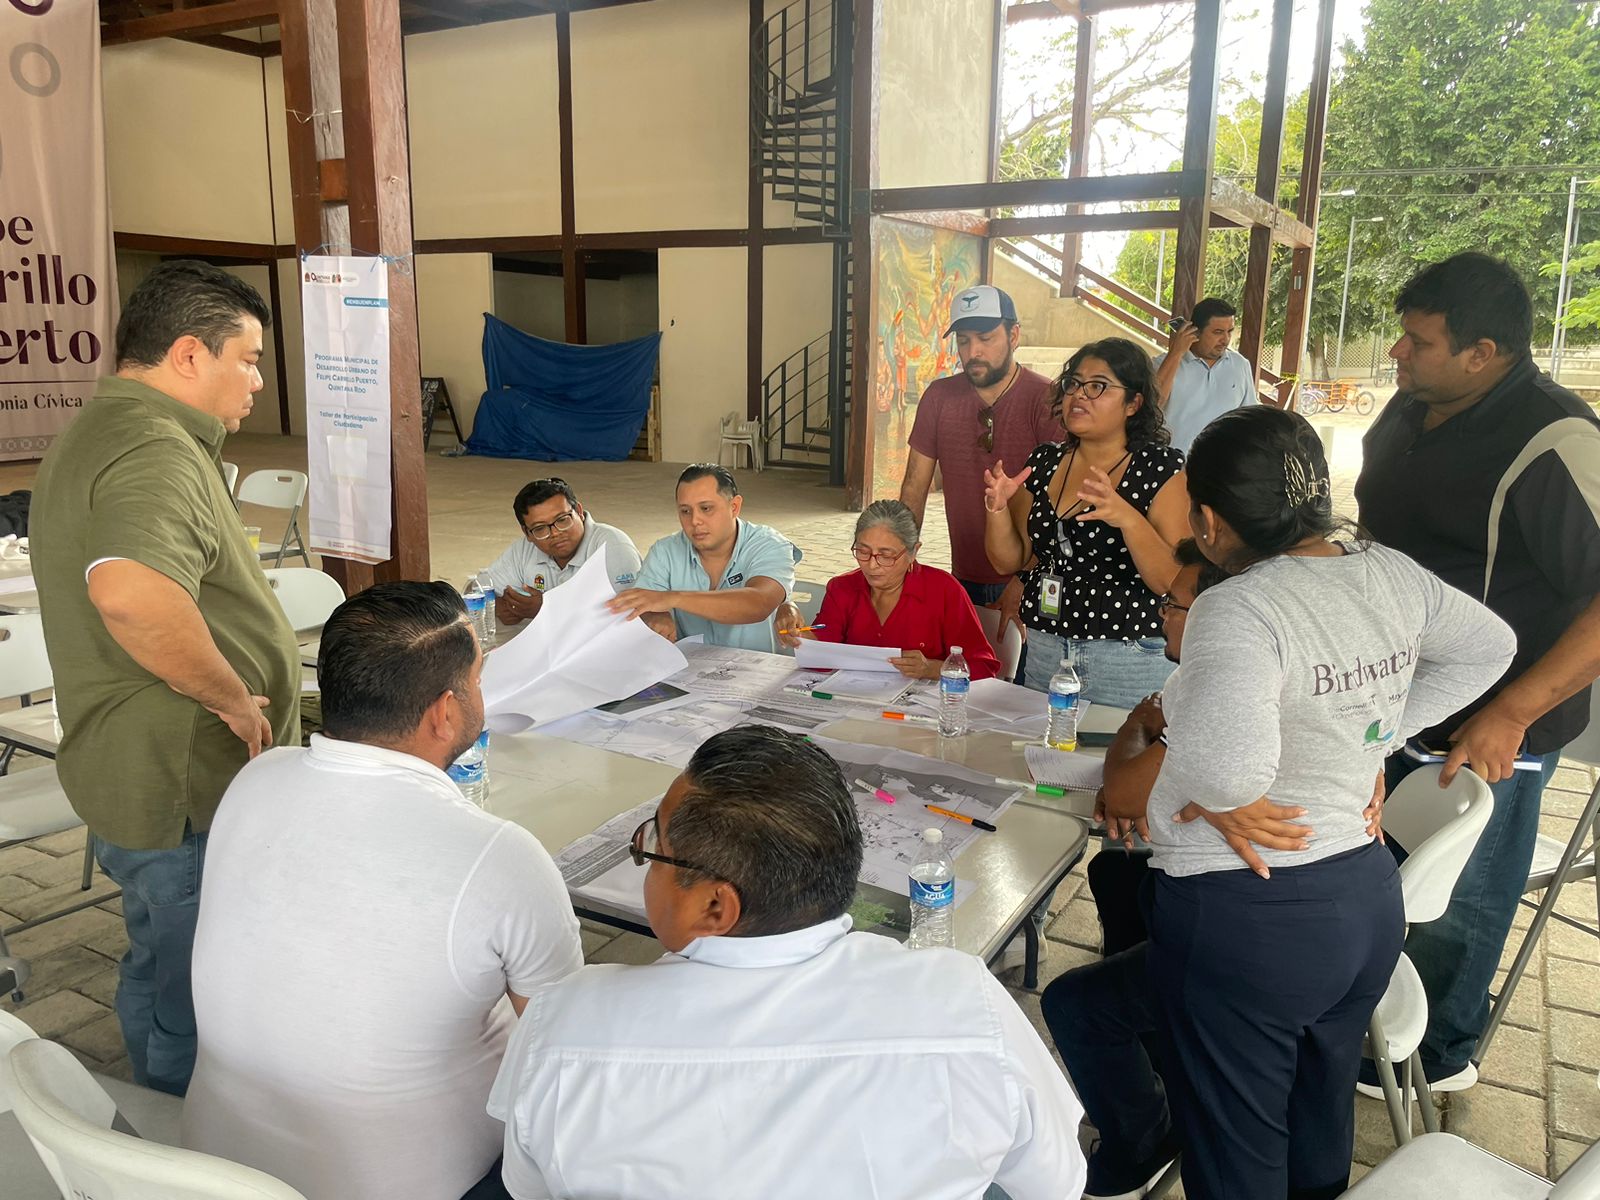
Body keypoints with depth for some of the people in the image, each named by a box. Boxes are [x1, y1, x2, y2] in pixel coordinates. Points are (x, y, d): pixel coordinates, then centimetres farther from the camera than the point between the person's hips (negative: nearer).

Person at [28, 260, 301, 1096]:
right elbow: (132, 593, -44)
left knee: (159, 975, 27)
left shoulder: (100, 434, 14)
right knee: (197, 1009, 6)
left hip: (132, 775, 11)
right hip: (185, 790, -11)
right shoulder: (153, 449, -23)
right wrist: (235, 699, -28)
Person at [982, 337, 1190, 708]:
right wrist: (998, 508, -9)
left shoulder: (1161, 468, -7)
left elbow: (1174, 581, -15)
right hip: (1043, 654, 5)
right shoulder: (1045, 462, 6)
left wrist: (1127, 517, -28)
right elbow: (1010, 561, 9)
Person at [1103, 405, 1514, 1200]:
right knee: (1321, 1134, 27)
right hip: (1367, 897, 7)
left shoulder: (1238, 609, -25)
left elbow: (1224, 766, -40)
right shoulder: (1393, 574, -2)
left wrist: (1126, 785, -19)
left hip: (1245, 917, -7)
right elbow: (1486, 648, 17)